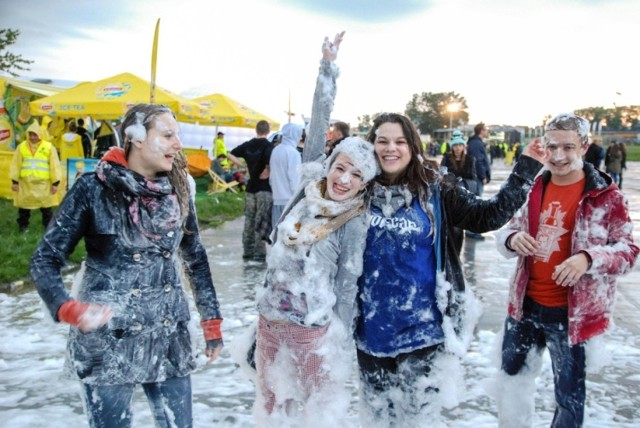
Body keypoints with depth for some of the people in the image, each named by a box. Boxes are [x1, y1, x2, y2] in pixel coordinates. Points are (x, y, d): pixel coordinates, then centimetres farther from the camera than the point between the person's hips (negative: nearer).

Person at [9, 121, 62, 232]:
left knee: (46, 208, 5)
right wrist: (14, 181, 4)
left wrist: (55, 183, -3)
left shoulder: (49, 147, -1)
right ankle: (23, 226, 26)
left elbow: (54, 166, 0)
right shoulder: (21, 147, 4)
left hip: (43, 183, -2)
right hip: (25, 183, 2)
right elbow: (16, 165, 7)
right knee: (24, 207, 11)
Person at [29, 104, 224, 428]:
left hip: (169, 339, 4)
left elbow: (195, 258, 12)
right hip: (108, 341, -4)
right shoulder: (93, 189, -10)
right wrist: (69, 310, -27)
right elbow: (44, 260, -8)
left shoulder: (176, 190, 3)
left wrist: (211, 322, 10)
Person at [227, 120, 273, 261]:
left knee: (249, 221, 13)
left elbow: (230, 155, 10)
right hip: (265, 188, -5)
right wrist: (267, 171, -16)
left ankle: (248, 252, 18)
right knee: (262, 223, 0)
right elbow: (270, 163, -32)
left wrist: (244, 166, 7)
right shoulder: (268, 146, -12)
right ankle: (259, 254, 1)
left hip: (251, 187, 6)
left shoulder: (247, 145, 5)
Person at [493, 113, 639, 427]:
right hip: (525, 304, 5)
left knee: (569, 393, 11)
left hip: (572, 314, -5)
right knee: (513, 373, 21)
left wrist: (588, 258, -28)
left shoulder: (605, 196, -11)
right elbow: (507, 232, 10)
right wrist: (513, 239, -15)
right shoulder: (535, 188, 3)